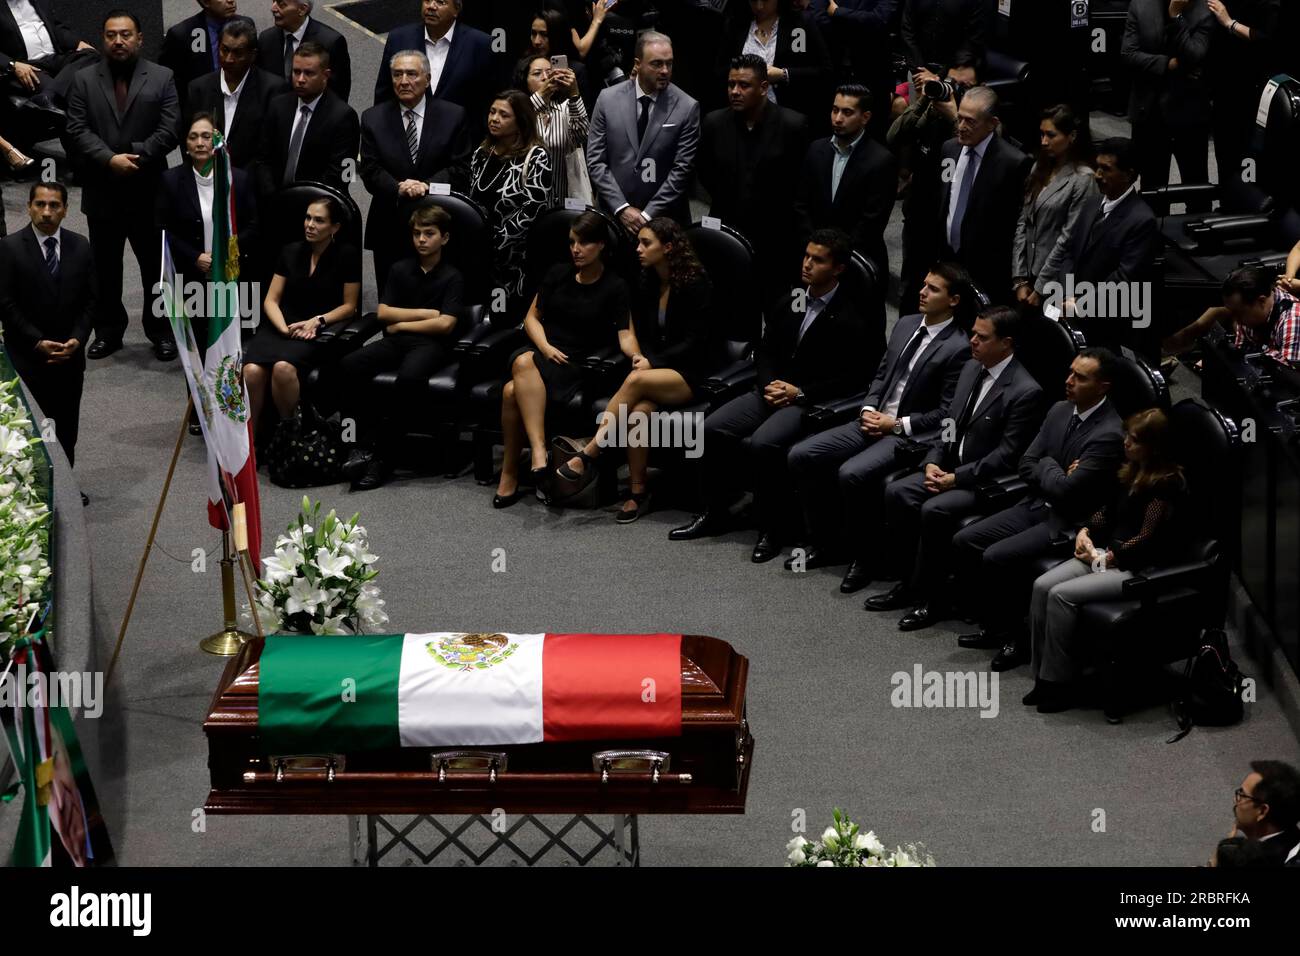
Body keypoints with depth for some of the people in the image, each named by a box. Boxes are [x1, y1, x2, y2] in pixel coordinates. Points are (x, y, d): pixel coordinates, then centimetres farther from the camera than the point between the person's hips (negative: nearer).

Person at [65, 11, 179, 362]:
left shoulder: (162, 78, 1)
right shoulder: (84, 80, 5)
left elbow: (169, 129, -7)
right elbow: (77, 130, -4)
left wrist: (135, 158, -16)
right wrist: (110, 160, -17)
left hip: (149, 191, -1)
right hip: (101, 192, 1)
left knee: (156, 266, 6)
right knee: (105, 267, 9)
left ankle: (161, 332, 16)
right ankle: (108, 331, 19)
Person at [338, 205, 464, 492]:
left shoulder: (452, 277, 4)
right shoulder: (400, 270, 16)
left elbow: (445, 324, -7)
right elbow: (383, 312, 7)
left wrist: (402, 325, -2)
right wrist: (426, 313, 0)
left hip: (431, 343, -4)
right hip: (396, 340, 4)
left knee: (410, 376, -40)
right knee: (349, 365, -27)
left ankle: (381, 454, -31)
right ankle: (366, 442, -23)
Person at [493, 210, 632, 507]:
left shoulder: (615, 287, 2)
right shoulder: (558, 274, 13)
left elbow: (625, 334, -5)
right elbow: (532, 317, 16)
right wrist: (545, 346, -4)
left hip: (577, 365, -3)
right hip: (542, 352, 3)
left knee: (513, 390, -33)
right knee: (523, 362, -36)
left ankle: (510, 473, -26)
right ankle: (539, 456, -44)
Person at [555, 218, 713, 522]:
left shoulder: (695, 286, -8)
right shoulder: (645, 285, 10)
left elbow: (695, 341, -11)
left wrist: (653, 363, -17)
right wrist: (641, 357, -6)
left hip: (687, 374, -5)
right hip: (654, 368, 5)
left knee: (636, 380, -35)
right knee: (640, 408, -32)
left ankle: (588, 456, -37)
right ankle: (637, 491, -29)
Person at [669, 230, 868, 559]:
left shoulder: (849, 320, -7)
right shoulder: (787, 303, 12)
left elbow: (847, 380, -9)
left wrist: (798, 393, -16)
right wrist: (769, 385, -3)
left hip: (809, 402, -6)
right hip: (772, 390, 6)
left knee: (763, 443, -32)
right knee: (713, 428, -14)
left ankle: (772, 527, -17)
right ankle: (714, 514, 0)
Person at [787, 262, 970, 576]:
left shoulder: (959, 348, -12)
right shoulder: (905, 325, 11)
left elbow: (947, 413, -12)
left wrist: (897, 424, -14)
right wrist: (868, 410, 2)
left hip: (911, 435, -8)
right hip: (875, 420, 8)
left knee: (851, 474, -32)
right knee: (801, 456, -7)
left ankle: (863, 553, -11)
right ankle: (825, 542, 4)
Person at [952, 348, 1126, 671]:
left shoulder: (1110, 434, -21)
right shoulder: (1059, 411, 6)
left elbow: (1065, 489, -24)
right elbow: (1026, 466, 8)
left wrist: (1047, 466, -5)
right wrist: (1056, 474, -10)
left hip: (1070, 523, -8)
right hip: (1036, 506, 8)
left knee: (996, 558, -24)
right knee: (964, 542, -4)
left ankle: (1015, 636, -5)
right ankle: (993, 623, 8)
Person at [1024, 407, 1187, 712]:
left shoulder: (1167, 482, -14)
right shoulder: (1130, 470, 12)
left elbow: (1147, 540, -18)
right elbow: (1108, 510, 22)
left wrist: (1108, 556, -12)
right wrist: (1085, 531, 4)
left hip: (1141, 569, -9)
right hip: (1107, 555, 9)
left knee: (1061, 595, -24)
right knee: (1042, 586, -11)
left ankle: (1061, 683, -12)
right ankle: (1043, 676, -9)